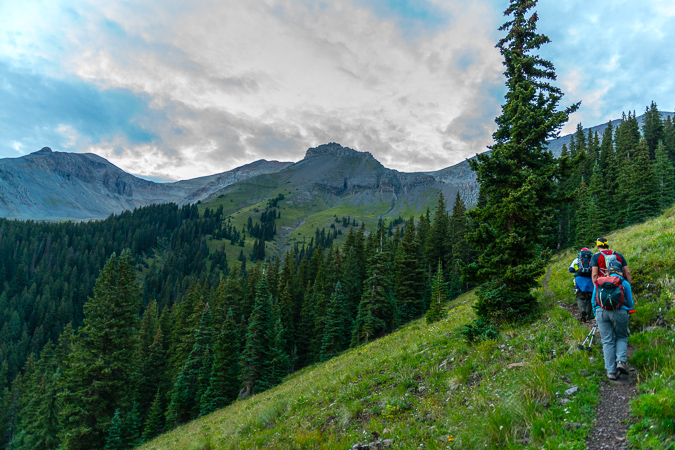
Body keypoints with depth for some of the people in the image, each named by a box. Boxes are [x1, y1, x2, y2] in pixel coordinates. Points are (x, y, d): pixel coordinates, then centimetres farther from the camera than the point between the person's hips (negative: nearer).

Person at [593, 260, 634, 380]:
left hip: (601, 312, 2)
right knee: (622, 337, 19)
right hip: (619, 312, -1)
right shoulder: (624, 283, 8)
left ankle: (611, 371, 5)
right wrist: (627, 309, 36)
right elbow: (630, 304, 14)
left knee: (607, 342, 8)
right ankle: (621, 361, -2)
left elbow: (593, 301, 18)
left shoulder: (598, 282, 15)